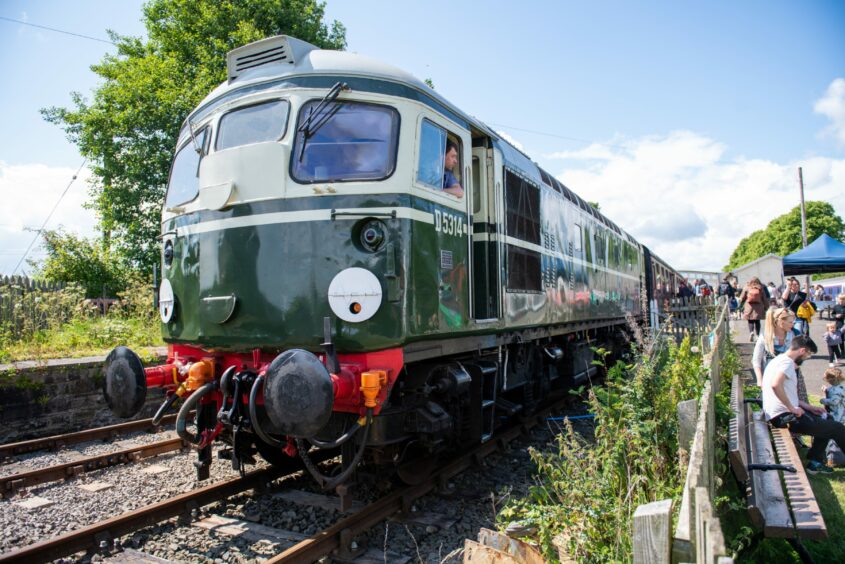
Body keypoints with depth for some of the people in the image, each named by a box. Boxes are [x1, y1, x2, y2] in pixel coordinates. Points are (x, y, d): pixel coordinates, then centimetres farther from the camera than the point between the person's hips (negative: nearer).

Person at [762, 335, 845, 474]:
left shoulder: (780, 360, 17)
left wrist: (808, 407, 16)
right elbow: (775, 385, -35)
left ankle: (815, 462, 27)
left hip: (783, 413, 11)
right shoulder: (787, 362, -15)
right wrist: (792, 408, -24)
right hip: (785, 417, -11)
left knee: (826, 421, 26)